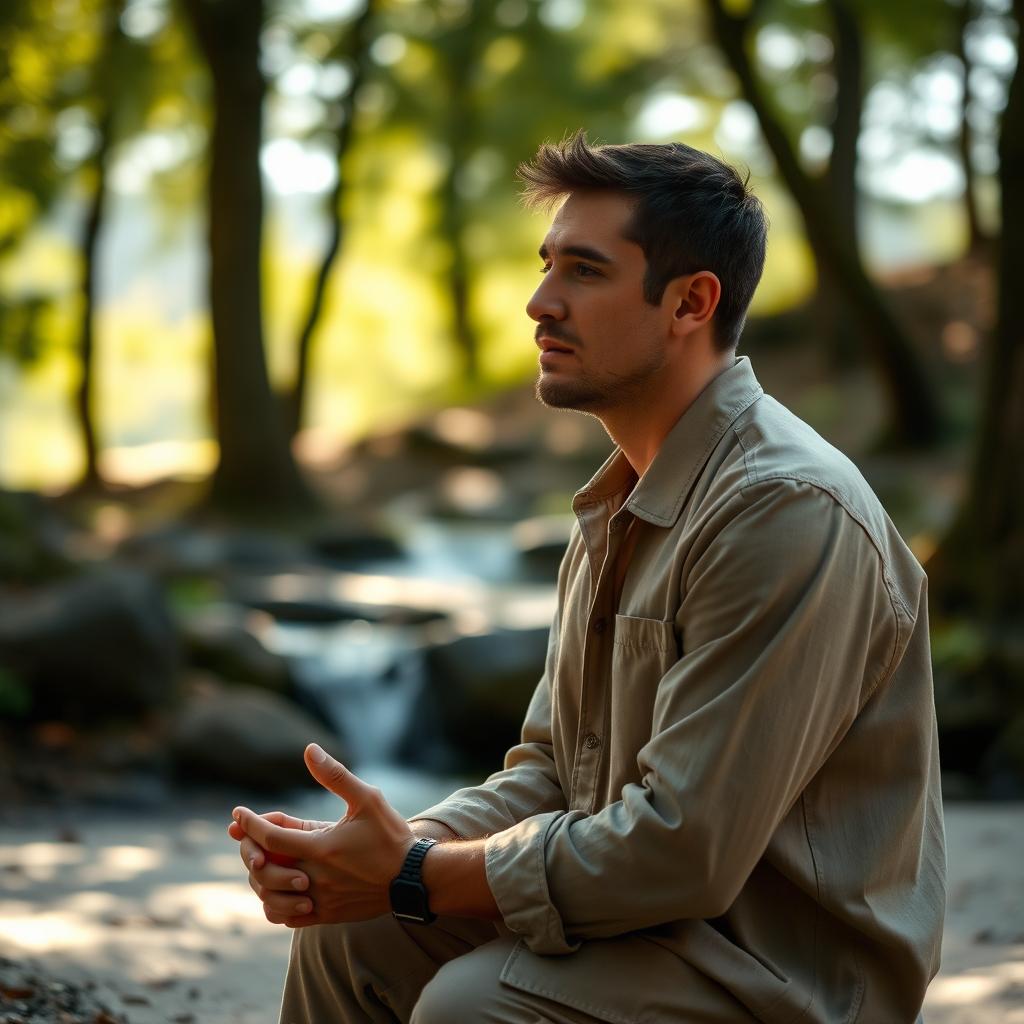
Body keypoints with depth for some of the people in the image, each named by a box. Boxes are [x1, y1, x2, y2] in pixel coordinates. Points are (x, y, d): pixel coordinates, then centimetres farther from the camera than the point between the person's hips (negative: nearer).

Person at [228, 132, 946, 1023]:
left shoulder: (787, 512, -22)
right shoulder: (623, 502, 11)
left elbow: (682, 850, -26)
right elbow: (552, 771, 13)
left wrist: (416, 878, -18)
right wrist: (399, 846, -6)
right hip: (650, 909, 9)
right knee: (349, 932, 1)